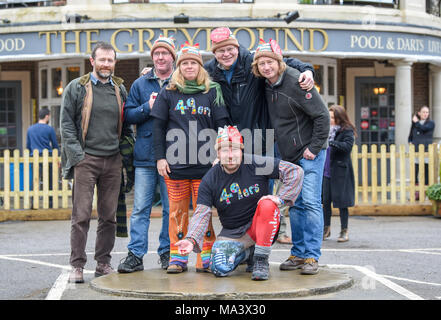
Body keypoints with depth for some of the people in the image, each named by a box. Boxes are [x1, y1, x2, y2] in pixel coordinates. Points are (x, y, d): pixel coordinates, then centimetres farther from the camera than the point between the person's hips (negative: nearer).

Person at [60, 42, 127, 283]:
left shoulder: (120, 89, 14)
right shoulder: (76, 88, 3)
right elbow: (66, 124, 0)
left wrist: (125, 152, 8)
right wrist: (77, 154, -9)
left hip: (113, 161, 4)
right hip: (86, 159, -4)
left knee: (109, 216, 6)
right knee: (81, 215, -5)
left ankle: (103, 263, 14)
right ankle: (77, 266, 0)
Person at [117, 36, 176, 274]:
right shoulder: (140, 84, 11)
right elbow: (128, 116, 6)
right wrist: (148, 107, -9)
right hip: (145, 156, 1)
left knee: (171, 208, 5)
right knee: (140, 208, -1)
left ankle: (167, 253, 16)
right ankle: (135, 255, 2)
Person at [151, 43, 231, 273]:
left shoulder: (212, 92, 9)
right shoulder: (168, 93, 9)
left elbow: (222, 125, 8)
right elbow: (158, 127, 8)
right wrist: (160, 157, 0)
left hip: (205, 164, 0)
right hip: (175, 163, 0)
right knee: (177, 211, 2)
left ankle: (205, 258, 7)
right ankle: (177, 258, 9)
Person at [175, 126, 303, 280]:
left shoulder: (257, 165, -12)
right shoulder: (210, 180, -6)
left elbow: (296, 171, -11)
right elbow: (202, 214, -11)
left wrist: (281, 197, -20)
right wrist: (191, 239, -27)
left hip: (260, 225, -2)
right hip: (231, 232, 2)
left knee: (267, 204, -33)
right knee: (220, 268, -22)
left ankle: (261, 260, -20)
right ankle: (245, 253, 15)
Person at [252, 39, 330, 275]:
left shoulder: (295, 82, -17)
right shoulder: (267, 85, 5)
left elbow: (322, 115, -17)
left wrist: (314, 147, -15)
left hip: (310, 152, -7)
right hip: (288, 155, 7)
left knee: (311, 202, -10)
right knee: (295, 205, 9)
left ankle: (311, 256, -7)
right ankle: (298, 253, 16)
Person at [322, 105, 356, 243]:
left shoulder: (347, 131, -5)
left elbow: (347, 146, -19)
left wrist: (332, 142, -28)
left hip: (340, 172, -5)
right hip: (326, 171, 5)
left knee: (342, 201, 2)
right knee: (325, 200, 9)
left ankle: (344, 231, 12)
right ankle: (326, 229, 23)